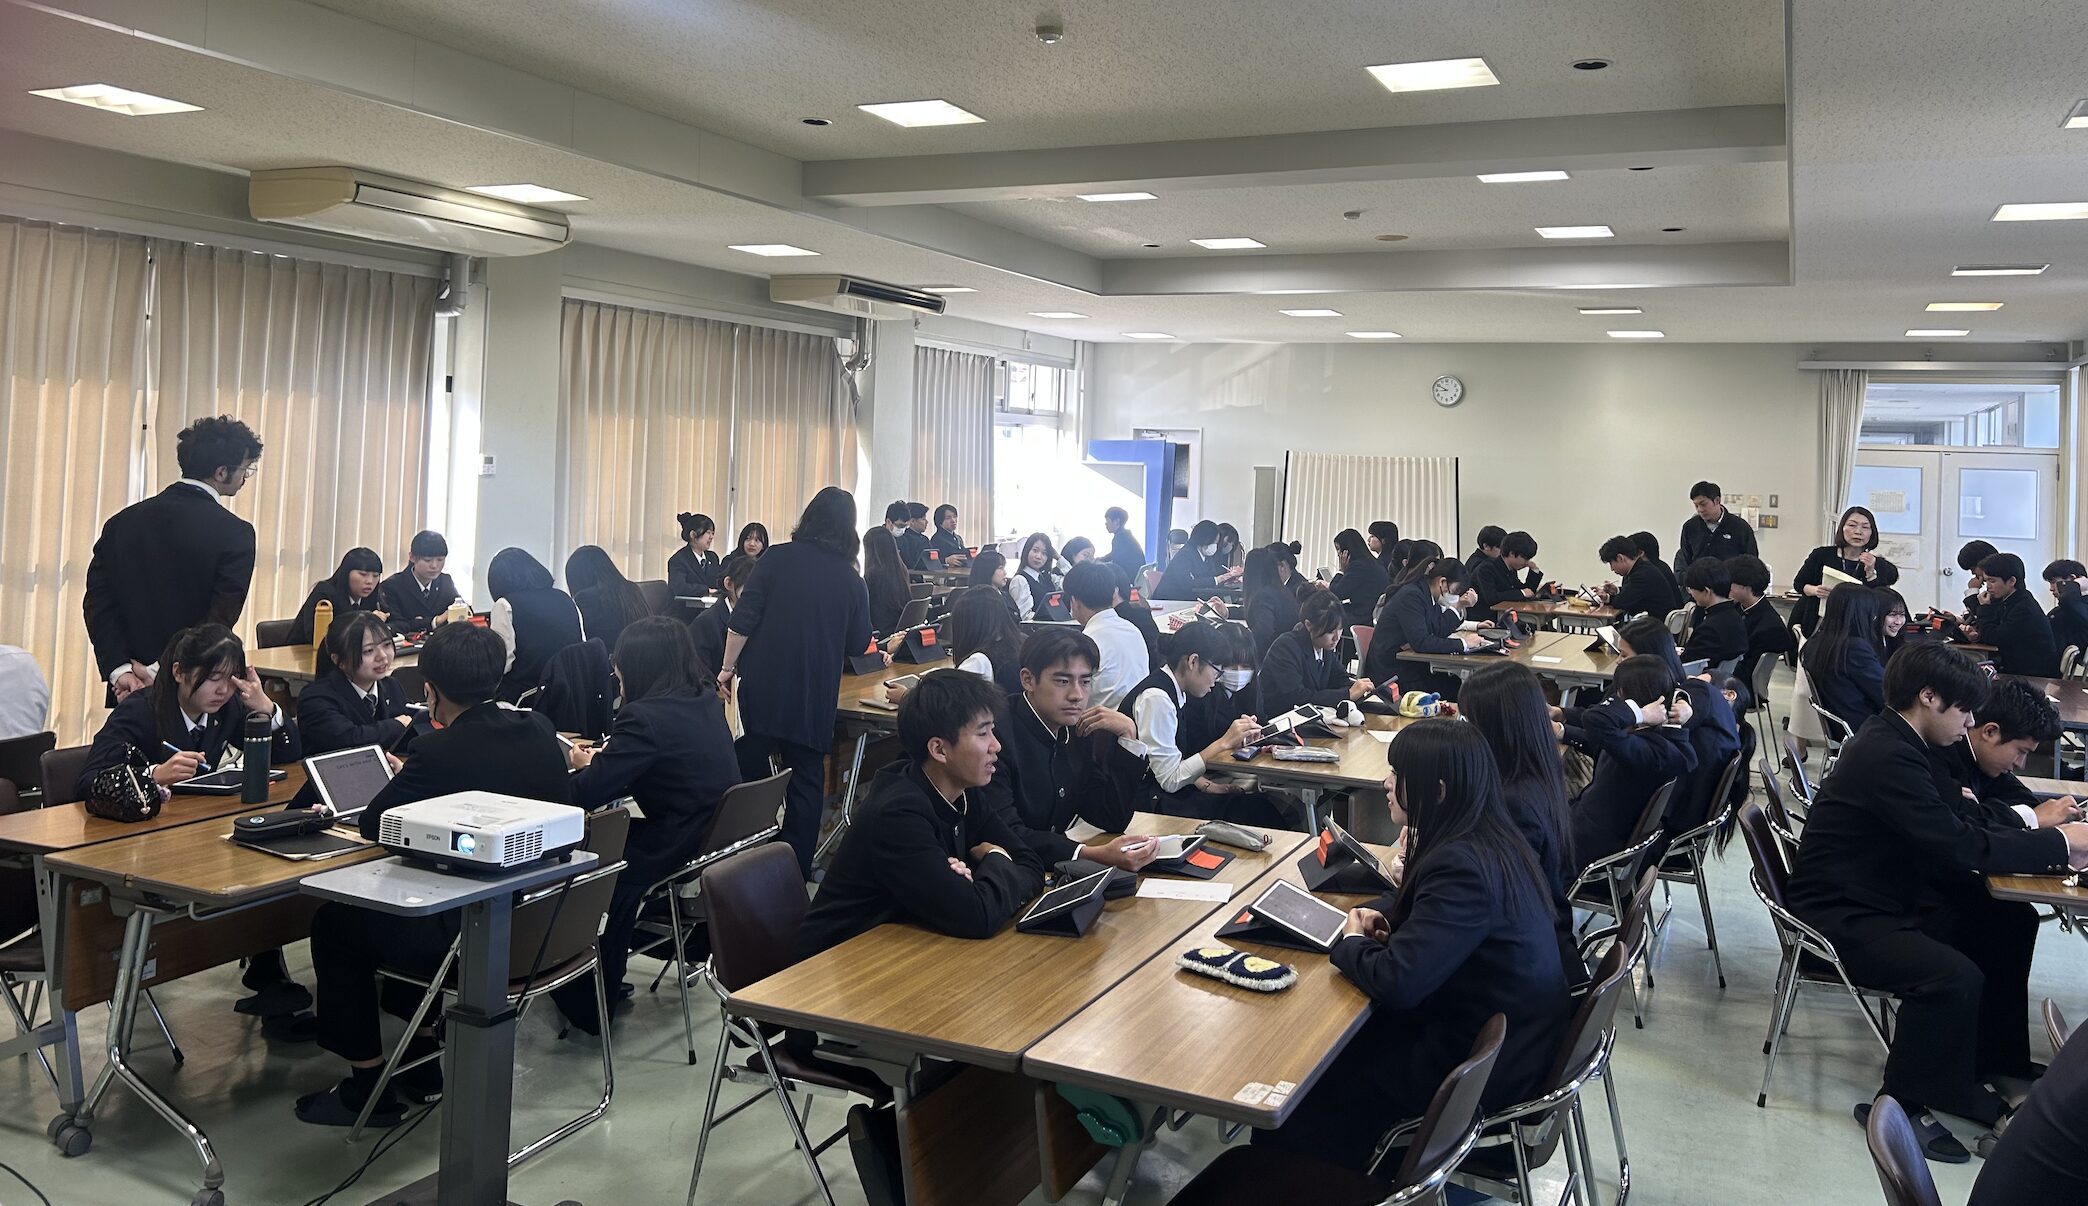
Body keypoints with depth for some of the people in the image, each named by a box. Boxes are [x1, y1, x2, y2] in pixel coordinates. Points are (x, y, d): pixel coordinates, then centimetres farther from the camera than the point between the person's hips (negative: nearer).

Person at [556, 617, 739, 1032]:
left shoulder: (644, 718, -21)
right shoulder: (707, 702, 5)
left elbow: (585, 794, -19)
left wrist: (584, 764, 3)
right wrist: (604, 761, 11)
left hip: (678, 853, -8)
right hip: (719, 840, 8)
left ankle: (588, 1004, 31)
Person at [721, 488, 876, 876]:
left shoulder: (777, 559, -2)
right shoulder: (852, 580, 3)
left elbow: (743, 620, -7)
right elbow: (858, 644, 9)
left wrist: (728, 667, 0)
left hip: (762, 685, -1)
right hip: (814, 697, 1)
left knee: (746, 774, 8)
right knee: (806, 779, 8)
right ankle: (797, 869, 9)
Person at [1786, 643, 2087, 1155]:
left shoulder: (1893, 741, 9)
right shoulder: (1887, 757, -23)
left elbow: (1951, 829, 13)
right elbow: (1962, 847, -25)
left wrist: (2038, 834, 0)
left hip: (1880, 902, 11)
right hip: (1840, 918, -10)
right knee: (1954, 976, -26)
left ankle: (1984, 1064, 14)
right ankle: (1900, 1103, -9)